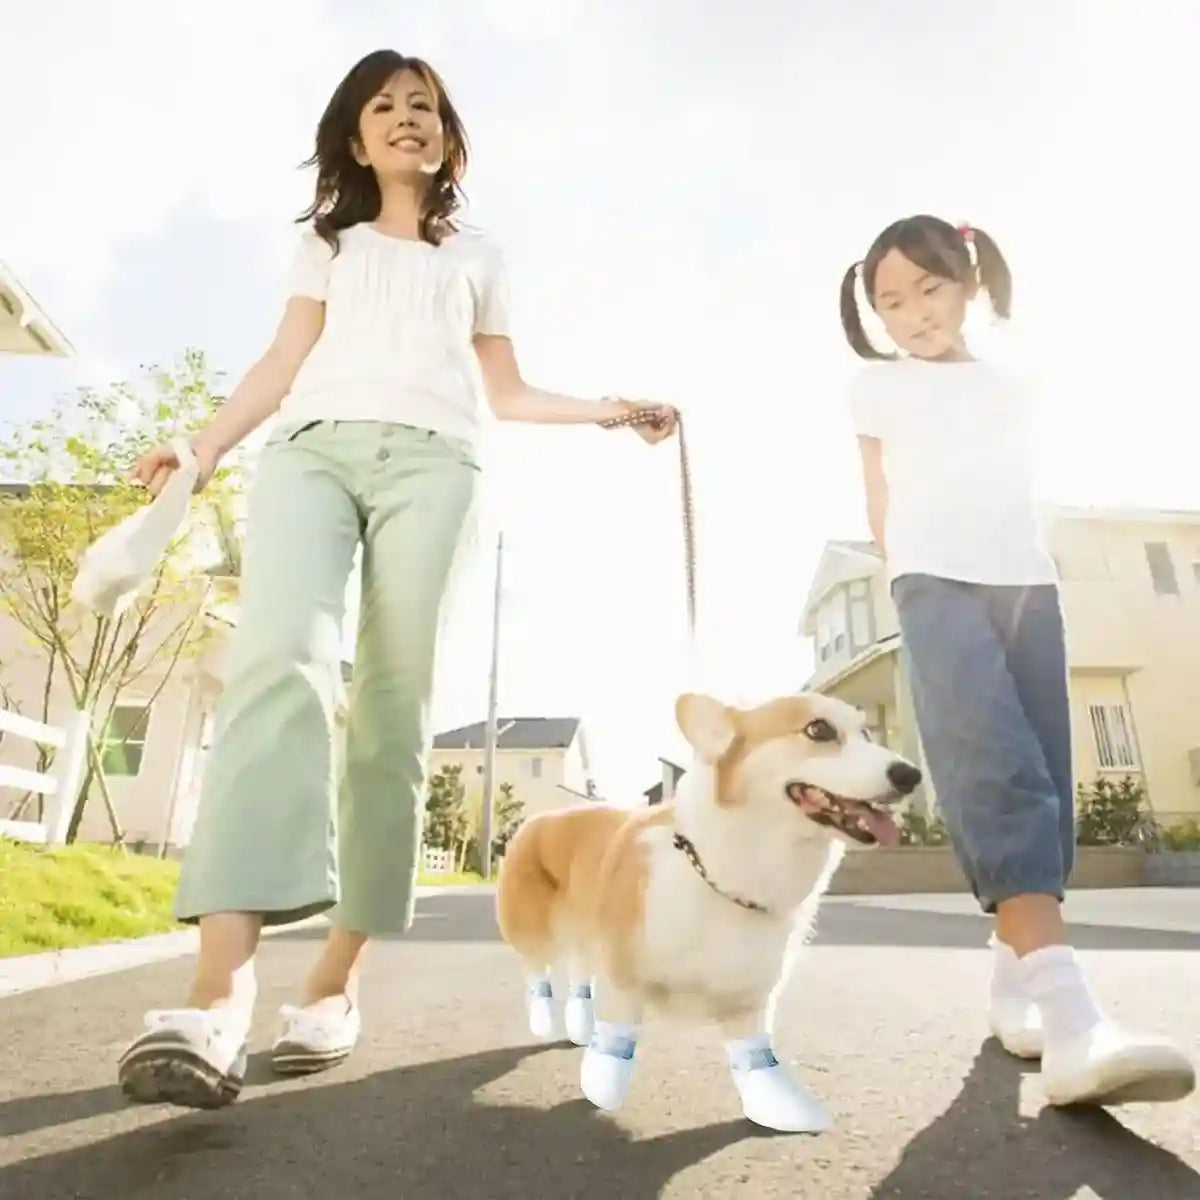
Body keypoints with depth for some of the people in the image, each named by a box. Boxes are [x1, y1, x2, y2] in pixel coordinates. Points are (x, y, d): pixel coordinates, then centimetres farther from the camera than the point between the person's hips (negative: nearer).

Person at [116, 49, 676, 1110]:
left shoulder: (477, 258, 30)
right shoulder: (330, 240, 31)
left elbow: (507, 394, 24)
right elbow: (284, 361, 19)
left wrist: (613, 410, 14)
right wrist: (206, 446, 5)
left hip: (430, 461, 0)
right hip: (313, 447, 1)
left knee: (395, 705, -13)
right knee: (280, 658, -26)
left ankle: (337, 982, -7)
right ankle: (220, 991, -33)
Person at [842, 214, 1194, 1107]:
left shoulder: (1014, 391, 23)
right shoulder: (878, 387, 14)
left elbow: (1020, 497, 21)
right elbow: (882, 508, 12)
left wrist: (1028, 576, 11)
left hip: (1029, 584, 5)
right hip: (938, 587, -4)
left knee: (1043, 782, -3)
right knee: (998, 776, -22)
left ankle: (1017, 979, 9)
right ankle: (1071, 1019, -31)